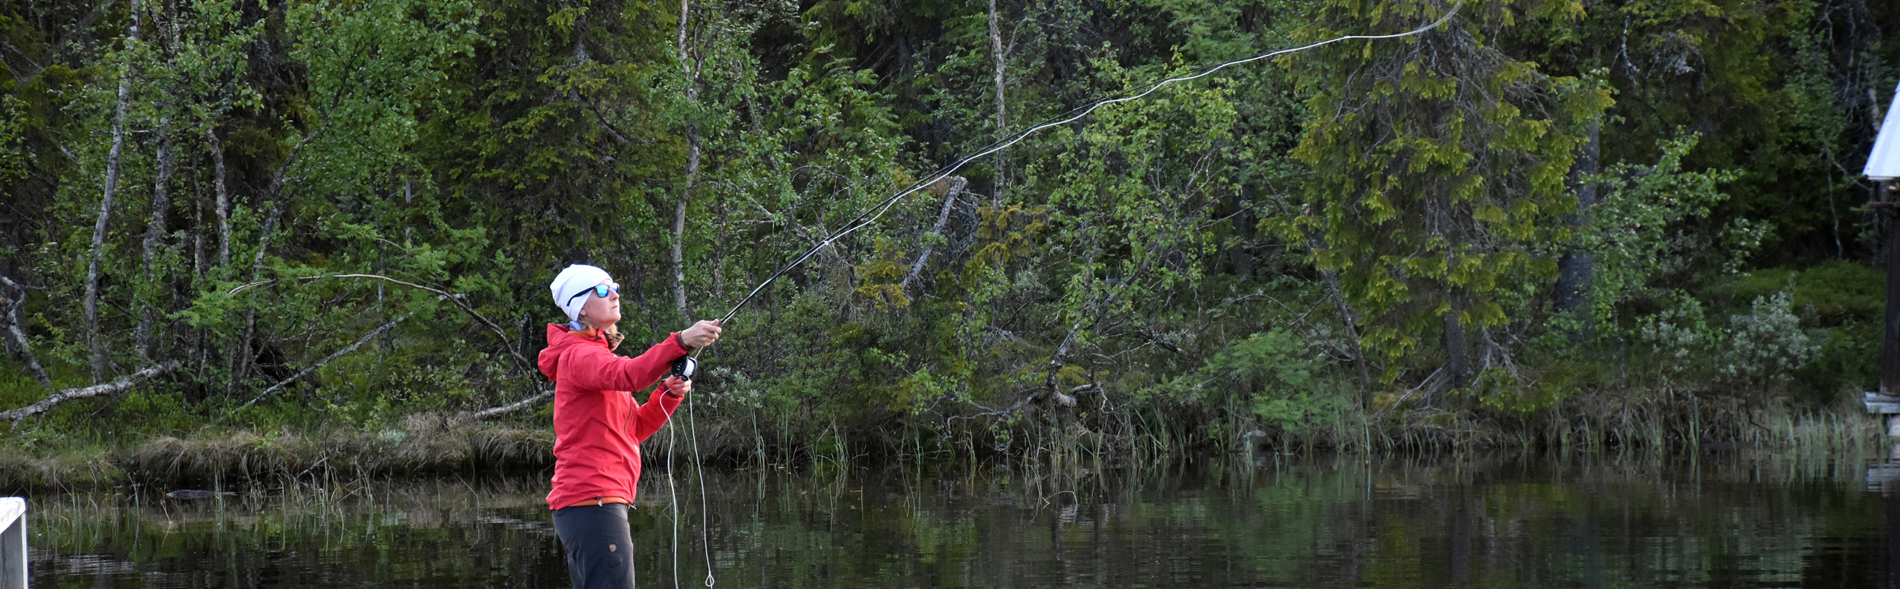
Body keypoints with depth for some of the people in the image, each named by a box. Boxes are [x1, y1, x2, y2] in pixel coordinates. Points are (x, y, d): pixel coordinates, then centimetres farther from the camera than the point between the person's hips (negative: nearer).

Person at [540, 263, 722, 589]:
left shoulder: (595, 352, 23)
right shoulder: (577, 355, -7)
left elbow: (635, 429, 22)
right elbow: (626, 375, -29)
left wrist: (668, 394, 4)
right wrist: (681, 342, -39)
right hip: (594, 500, -10)